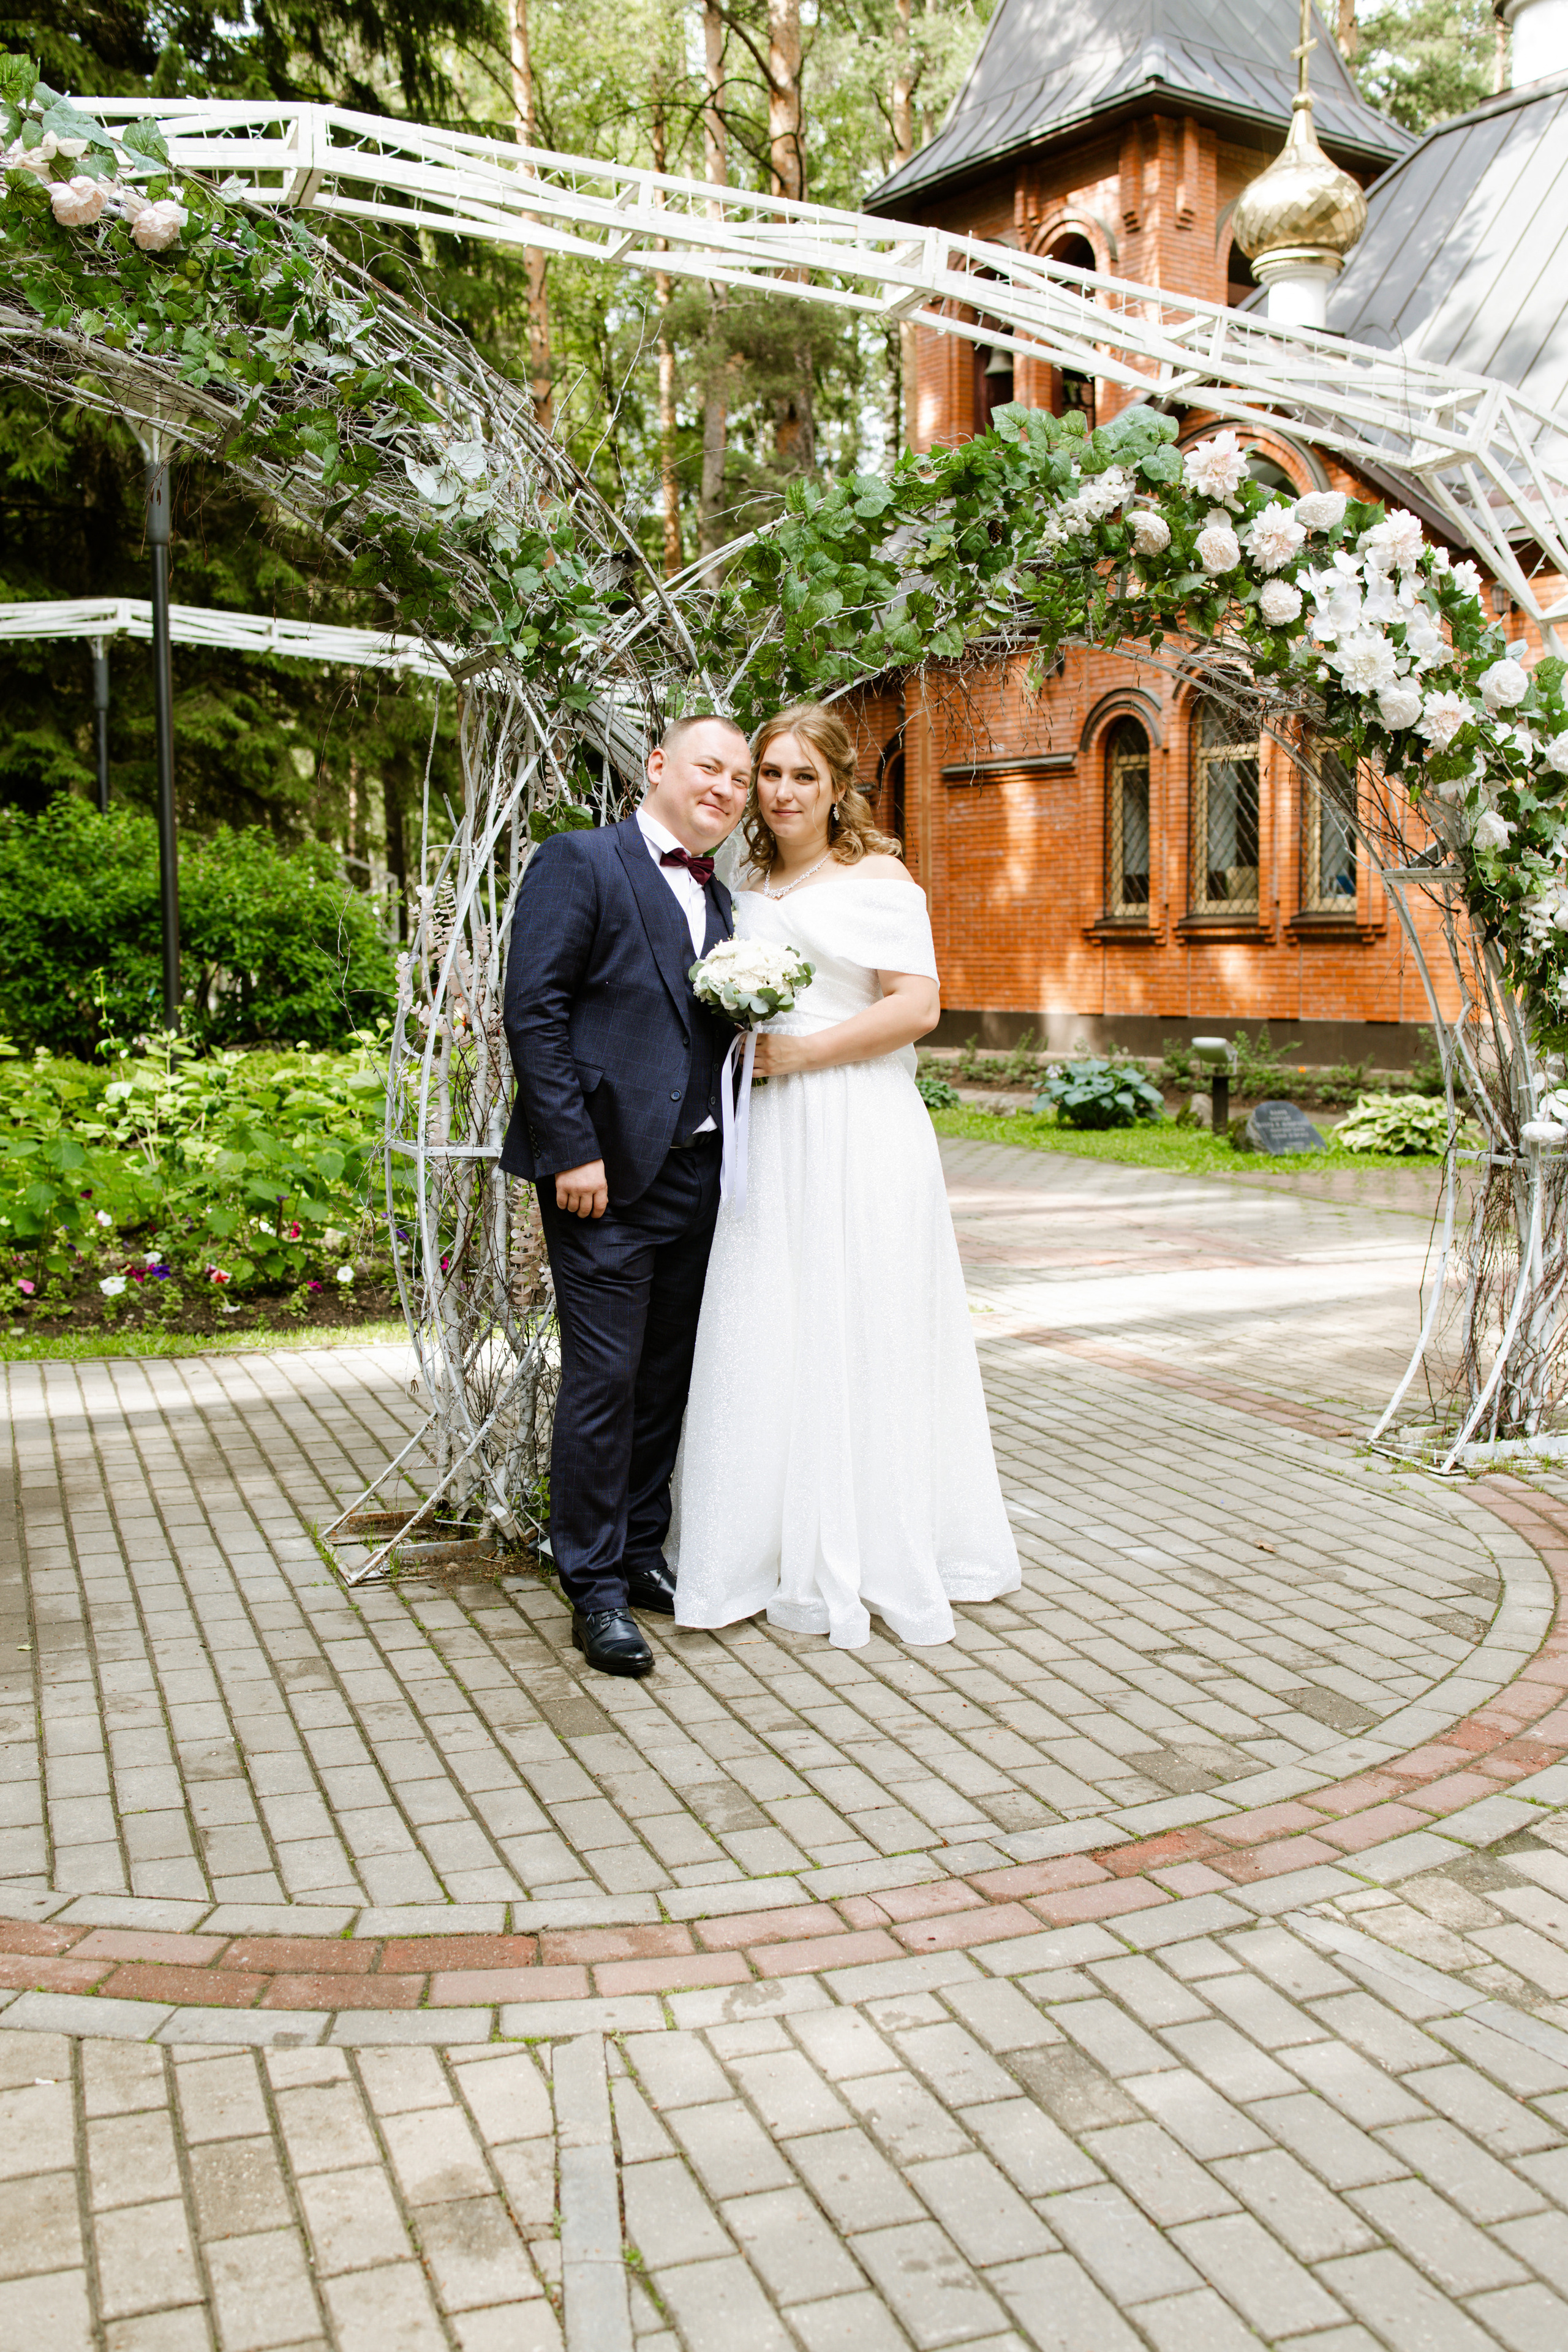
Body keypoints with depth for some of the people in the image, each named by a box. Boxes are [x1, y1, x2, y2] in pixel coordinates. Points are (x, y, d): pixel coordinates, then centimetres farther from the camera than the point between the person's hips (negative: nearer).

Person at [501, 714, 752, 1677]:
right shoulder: (580, 862, -4)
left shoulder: (719, 898, 19)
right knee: (605, 1378, -4)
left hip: (696, 1170, 7)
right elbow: (534, 1009, -11)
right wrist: (572, 1151, -16)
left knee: (669, 1376, 12)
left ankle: (641, 1555, 25)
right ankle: (596, 1589, 7)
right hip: (608, 1170, -7)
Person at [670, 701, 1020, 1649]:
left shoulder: (875, 875, -2)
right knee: (766, 1337, 6)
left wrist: (802, 1052, -13)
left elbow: (918, 1005, -11)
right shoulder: (750, 889, 17)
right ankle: (782, 1551, 16)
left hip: (857, 1133, -6)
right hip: (766, 1137, 6)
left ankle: (873, 1558, 9)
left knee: (857, 1334, -2)